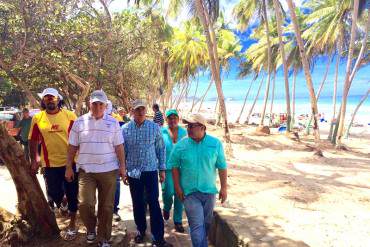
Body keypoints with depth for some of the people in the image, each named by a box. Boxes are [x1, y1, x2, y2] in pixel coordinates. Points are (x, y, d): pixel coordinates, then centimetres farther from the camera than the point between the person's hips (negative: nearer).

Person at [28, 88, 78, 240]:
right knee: (54, 192, 10)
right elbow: (33, 141, 6)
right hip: (50, 164, 1)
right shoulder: (37, 118, -1)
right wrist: (33, 160, 5)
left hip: (70, 162, -1)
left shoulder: (70, 116, -5)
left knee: (72, 194, 8)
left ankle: (72, 225, 26)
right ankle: (59, 205, 48)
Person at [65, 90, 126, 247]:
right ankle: (90, 228, 24)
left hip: (109, 170, 0)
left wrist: (122, 166, 0)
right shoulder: (79, 122, 2)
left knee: (106, 206, 7)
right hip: (86, 170, 0)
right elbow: (72, 147, 5)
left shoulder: (113, 122, 2)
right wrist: (69, 167, 4)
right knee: (85, 203, -8)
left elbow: (119, 147, 4)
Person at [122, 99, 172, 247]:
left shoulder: (155, 127, -3)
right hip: (133, 172, 2)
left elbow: (161, 149, 2)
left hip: (151, 170, -1)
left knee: (153, 203, -2)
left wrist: (162, 169, 1)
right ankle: (141, 230, 32)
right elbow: (122, 151, 5)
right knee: (137, 203, 13)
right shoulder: (125, 129, -1)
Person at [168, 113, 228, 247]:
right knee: (197, 225, -5)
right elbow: (174, 166, 0)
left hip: (209, 191, 2)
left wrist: (223, 187, 0)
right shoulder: (181, 145, -7)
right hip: (189, 191, -2)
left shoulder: (216, 143, -6)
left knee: (206, 223, 18)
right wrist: (177, 187, -4)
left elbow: (222, 167, -1)